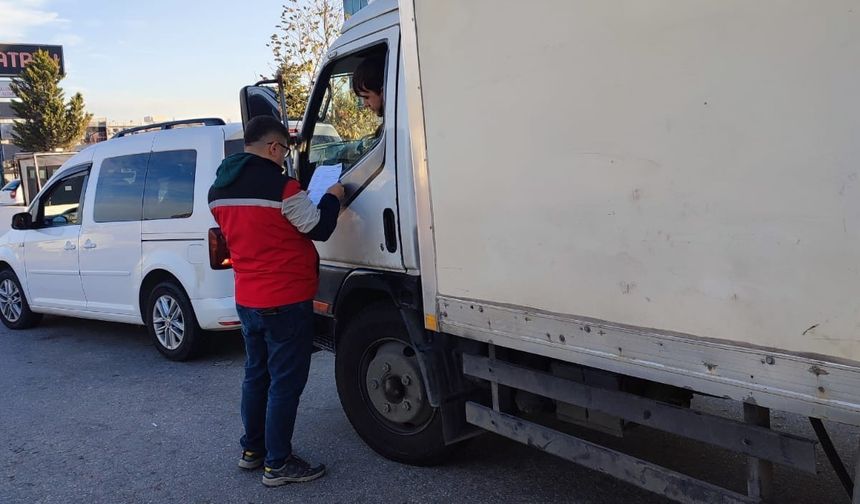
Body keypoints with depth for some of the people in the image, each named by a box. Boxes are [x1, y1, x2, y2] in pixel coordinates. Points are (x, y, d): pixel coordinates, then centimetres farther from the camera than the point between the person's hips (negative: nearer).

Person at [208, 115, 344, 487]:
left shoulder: (219, 189, 7)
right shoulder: (279, 185, -18)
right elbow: (319, 229, -11)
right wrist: (332, 197, 6)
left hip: (247, 299, 8)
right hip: (285, 300, -8)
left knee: (257, 374, 20)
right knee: (286, 382, 1)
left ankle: (252, 449, 31)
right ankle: (278, 464, 9)